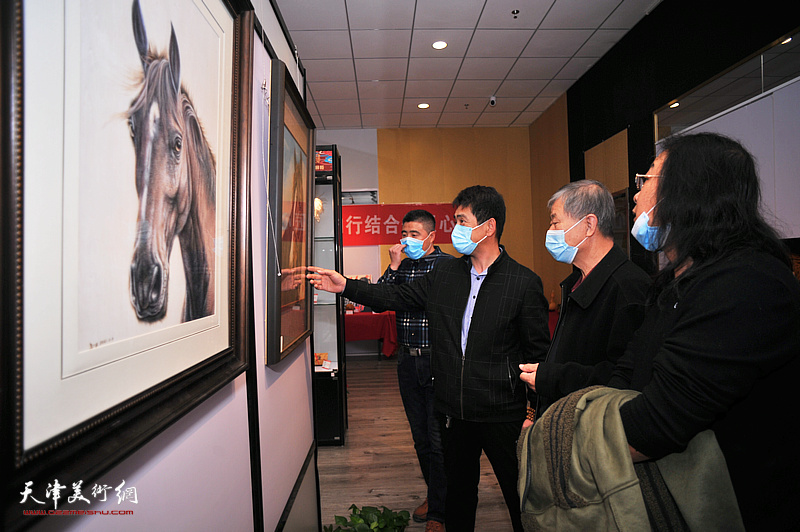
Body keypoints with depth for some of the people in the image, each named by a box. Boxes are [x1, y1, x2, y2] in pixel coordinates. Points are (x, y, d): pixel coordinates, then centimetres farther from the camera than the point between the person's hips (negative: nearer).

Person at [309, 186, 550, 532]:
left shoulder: (524, 283, -10)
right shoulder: (444, 274, 4)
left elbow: (538, 354, -6)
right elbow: (396, 297, 10)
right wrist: (345, 286, 4)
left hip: (502, 416, -4)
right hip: (453, 413, 5)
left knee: (520, 497, 11)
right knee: (458, 491, 22)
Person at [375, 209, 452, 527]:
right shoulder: (402, 265, 9)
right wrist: (393, 268, -9)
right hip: (407, 360, 6)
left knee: (438, 437, 1)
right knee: (419, 434, 17)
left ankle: (439, 512, 17)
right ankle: (434, 495, 36)